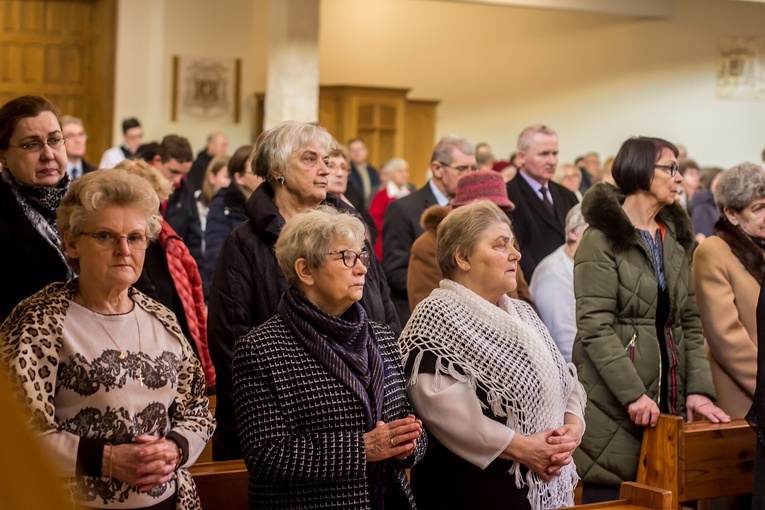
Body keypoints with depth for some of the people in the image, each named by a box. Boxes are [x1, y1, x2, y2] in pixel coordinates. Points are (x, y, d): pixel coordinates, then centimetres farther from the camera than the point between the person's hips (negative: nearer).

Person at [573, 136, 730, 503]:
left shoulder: (676, 239, 15)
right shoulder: (602, 239, -7)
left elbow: (690, 321, 12)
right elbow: (595, 326, -14)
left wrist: (699, 388, 0)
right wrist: (633, 393, -20)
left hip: (667, 397, 6)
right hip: (612, 404, -6)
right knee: (609, 498, -2)